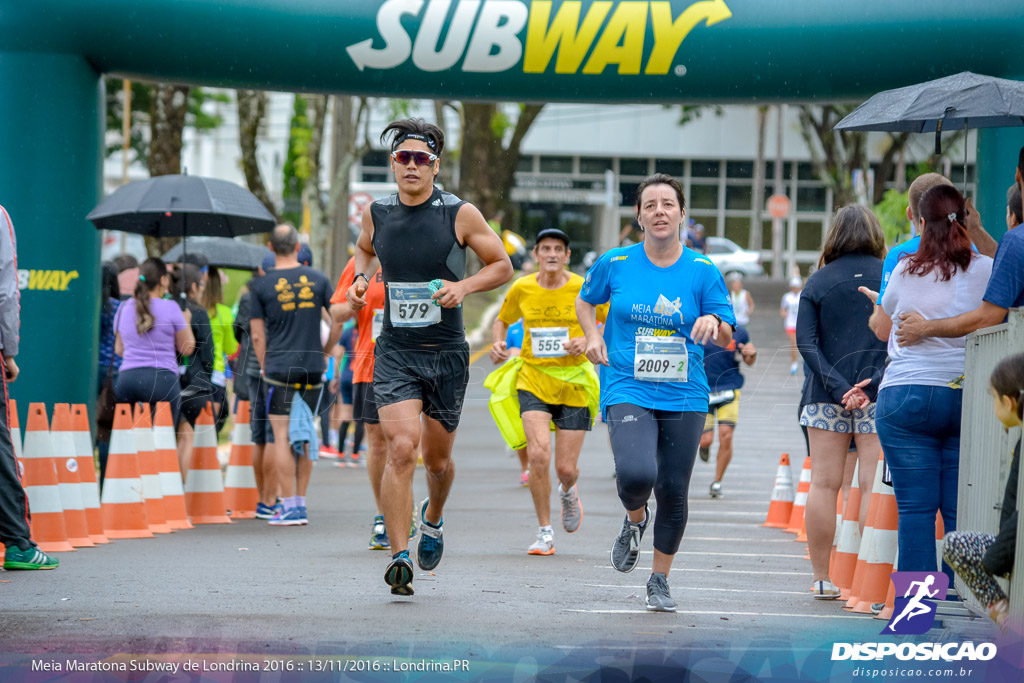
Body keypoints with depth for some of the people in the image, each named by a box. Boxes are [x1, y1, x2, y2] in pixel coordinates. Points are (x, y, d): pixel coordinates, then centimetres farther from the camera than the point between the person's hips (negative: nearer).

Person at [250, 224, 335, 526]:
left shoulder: (261, 286, -2)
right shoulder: (317, 280, 5)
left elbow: (257, 336, -1)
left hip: (279, 366, -3)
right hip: (312, 366, 3)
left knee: (282, 436, -1)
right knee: (305, 436, 11)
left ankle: (289, 507, -5)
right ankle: (301, 504, 13)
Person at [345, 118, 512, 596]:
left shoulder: (460, 214, -7)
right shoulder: (377, 214, 1)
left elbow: (503, 266, 3)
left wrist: (464, 286, -14)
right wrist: (361, 279, 4)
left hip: (446, 353, 0)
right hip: (394, 352, 0)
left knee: (437, 458, 12)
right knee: (402, 449, -18)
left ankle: (433, 520, 46)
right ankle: (399, 557, -16)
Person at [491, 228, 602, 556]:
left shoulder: (583, 288, -5)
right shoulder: (521, 289, 0)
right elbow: (502, 321, 19)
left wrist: (587, 341, -14)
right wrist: (498, 344, -2)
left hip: (574, 381, -1)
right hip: (534, 378, 1)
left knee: (566, 468, -2)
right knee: (538, 454, -19)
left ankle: (568, 492, 39)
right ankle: (545, 533, -4)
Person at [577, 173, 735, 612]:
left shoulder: (702, 271, 1)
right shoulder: (614, 264, 2)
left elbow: (728, 339, 4)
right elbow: (585, 302, 21)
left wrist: (713, 322, -19)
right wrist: (593, 337, 2)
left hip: (684, 397, 2)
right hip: (628, 391, -1)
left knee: (673, 491, 2)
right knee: (636, 473, -25)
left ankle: (660, 580, 22)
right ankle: (635, 519, 12)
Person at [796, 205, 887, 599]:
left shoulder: (819, 281, 5)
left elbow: (806, 341, -4)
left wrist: (837, 386, -9)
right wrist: (874, 381, -10)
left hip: (826, 394, 1)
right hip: (881, 396, -1)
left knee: (824, 484, 6)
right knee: (873, 485, -2)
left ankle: (821, 578, 9)